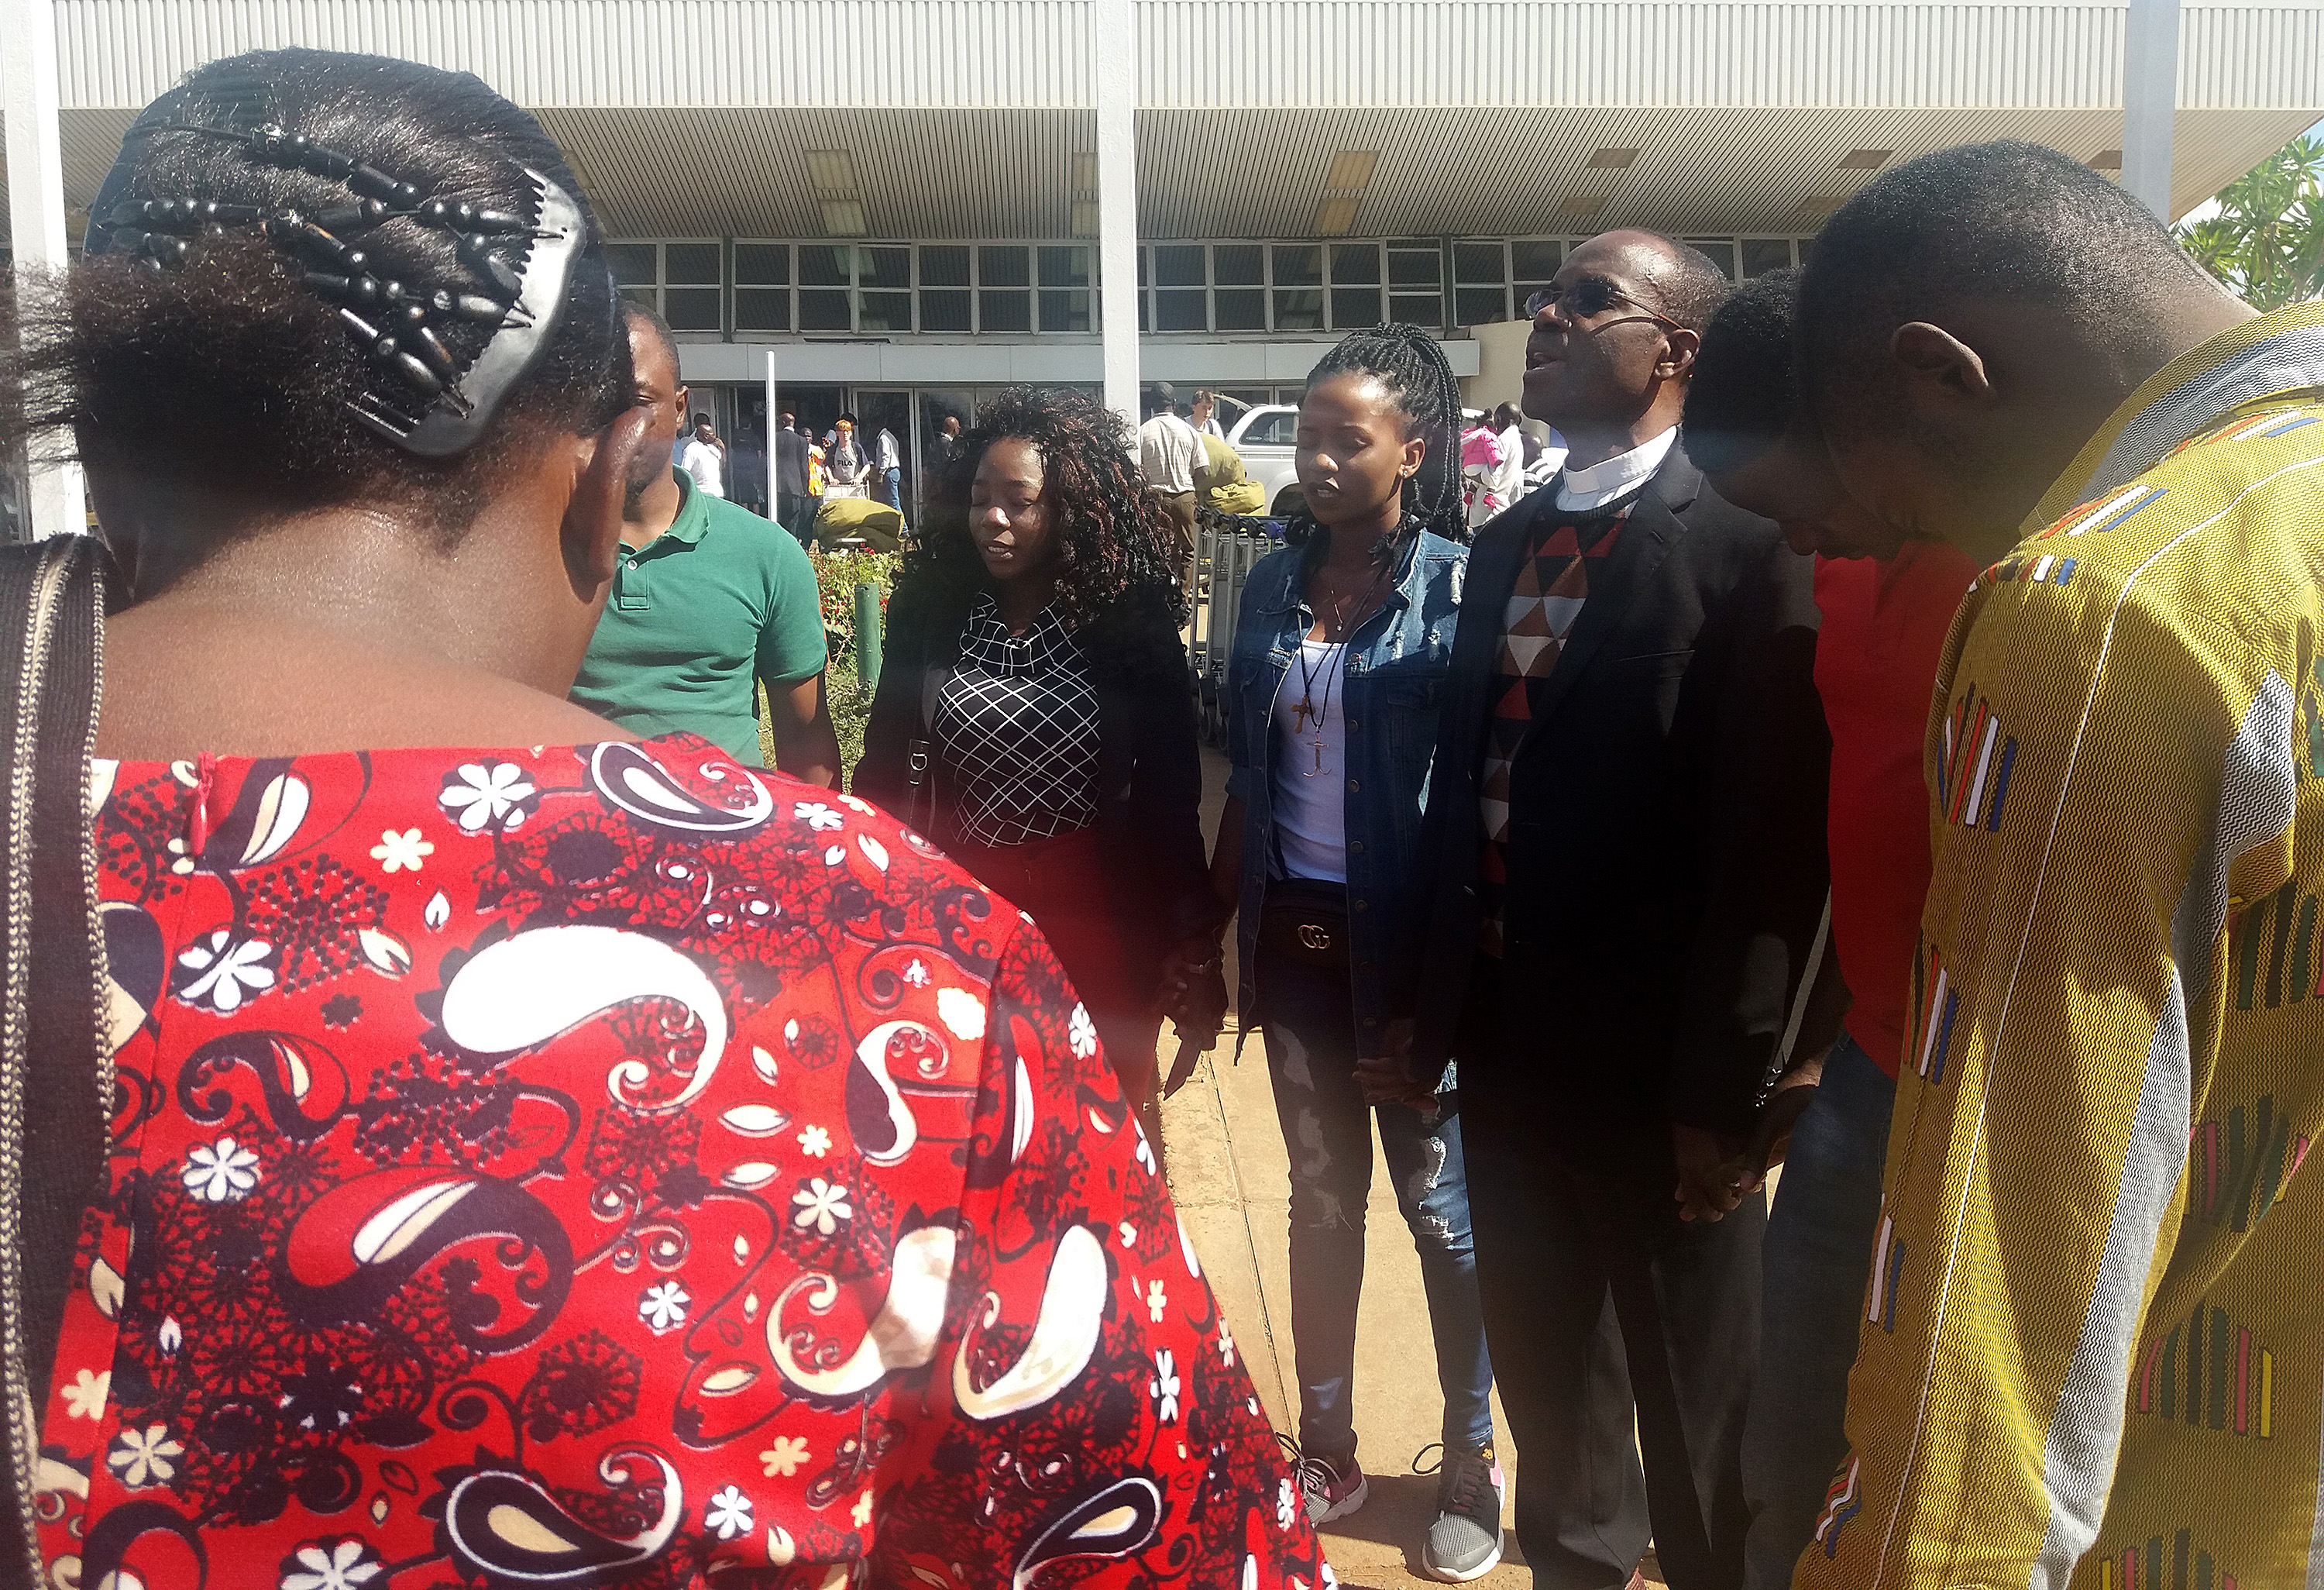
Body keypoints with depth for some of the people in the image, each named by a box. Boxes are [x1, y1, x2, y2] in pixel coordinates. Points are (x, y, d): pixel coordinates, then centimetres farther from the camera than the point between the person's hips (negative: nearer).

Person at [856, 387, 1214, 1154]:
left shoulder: (1130, 617, -8)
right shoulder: (930, 604, -2)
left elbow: (1169, 782, -5)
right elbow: (886, 757, 4)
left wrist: (1186, 934, -6)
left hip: (1097, 912, -2)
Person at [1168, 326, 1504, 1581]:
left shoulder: (1461, 585, -8)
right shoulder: (1275, 584, 6)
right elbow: (1244, 770, 10)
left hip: (1407, 936, -4)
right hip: (1294, 928, 5)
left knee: (1438, 1197, 7)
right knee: (1321, 1191, 15)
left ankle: (1471, 1465, 26)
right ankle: (1326, 1447, 30)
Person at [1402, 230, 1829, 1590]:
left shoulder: (1745, 544, -13)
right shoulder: (1505, 545, 9)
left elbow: (1770, 836, -17)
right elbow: (1465, 783, 10)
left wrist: (1722, 1086, -17)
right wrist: (1433, 1009, 10)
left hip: (1652, 1056, -6)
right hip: (1506, 1032, 7)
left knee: (1693, 1390, 14)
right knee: (1542, 1352, 23)